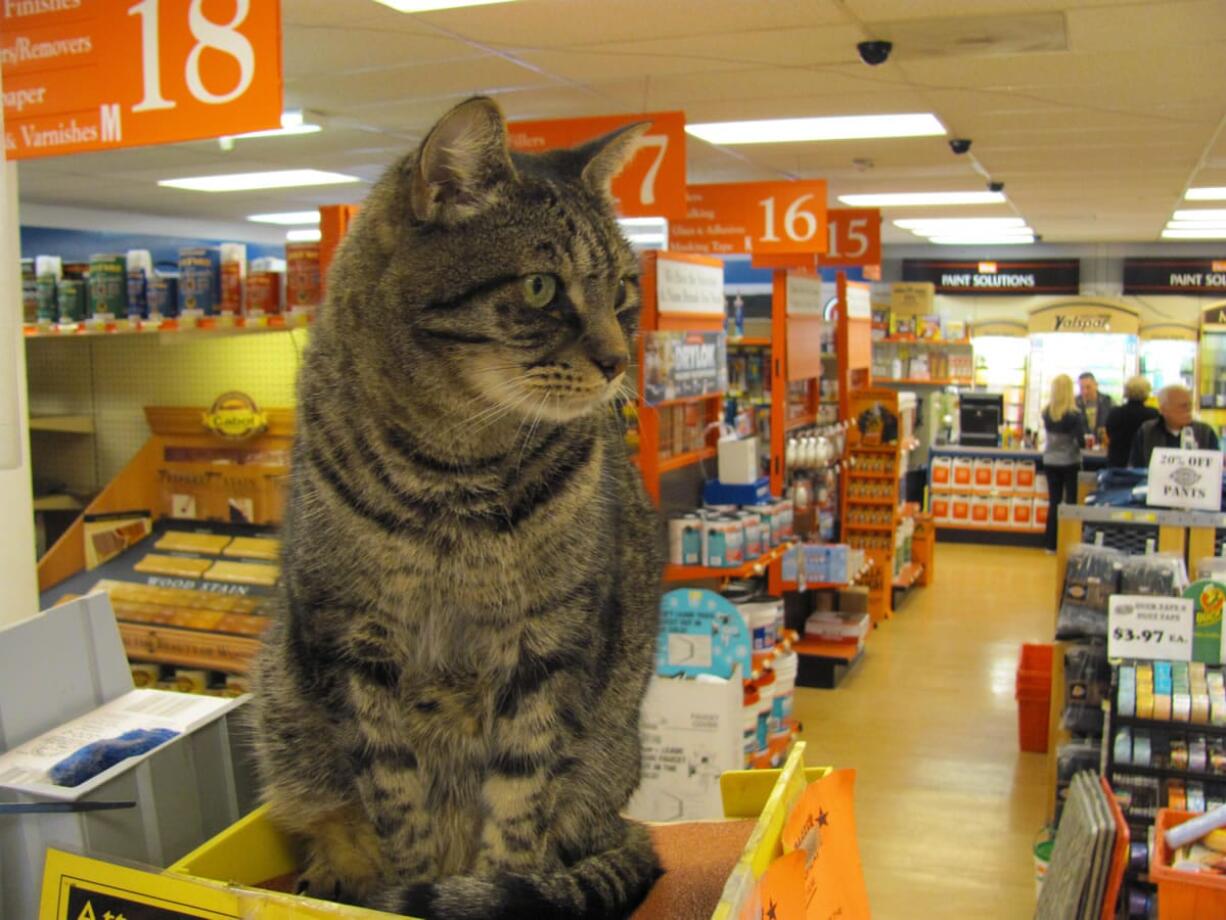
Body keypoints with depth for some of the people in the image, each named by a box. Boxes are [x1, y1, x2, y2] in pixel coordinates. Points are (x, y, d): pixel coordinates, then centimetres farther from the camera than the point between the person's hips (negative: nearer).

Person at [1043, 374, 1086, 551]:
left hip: (1050, 462, 4)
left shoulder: (1047, 413, -3)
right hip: (1070, 462, -3)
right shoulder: (1075, 415, -14)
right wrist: (1085, 442, 6)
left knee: (1053, 502, 9)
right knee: (1071, 502, 4)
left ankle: (1051, 543, 11)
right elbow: (1081, 440, -13)